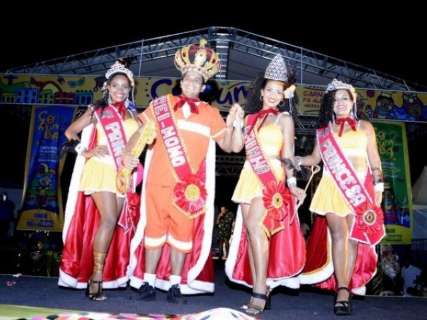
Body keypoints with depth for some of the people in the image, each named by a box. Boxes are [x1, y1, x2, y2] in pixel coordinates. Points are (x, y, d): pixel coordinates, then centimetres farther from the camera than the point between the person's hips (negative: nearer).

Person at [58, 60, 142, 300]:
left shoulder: (133, 113, 14)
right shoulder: (98, 110, 5)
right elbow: (70, 132, 7)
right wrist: (87, 151, -5)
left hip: (123, 173, 4)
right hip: (102, 170, -4)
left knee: (119, 224, 5)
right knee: (109, 220, -18)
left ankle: (107, 274, 16)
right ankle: (96, 276, -11)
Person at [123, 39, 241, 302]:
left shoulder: (210, 114, 7)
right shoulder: (162, 104, 7)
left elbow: (227, 146, 9)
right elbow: (142, 131, 14)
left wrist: (230, 125, -9)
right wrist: (128, 152, 3)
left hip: (190, 185, 0)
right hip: (159, 181, 0)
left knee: (183, 233, 5)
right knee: (154, 229, 6)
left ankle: (175, 284, 17)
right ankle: (147, 282, 17)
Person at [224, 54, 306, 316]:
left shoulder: (284, 118, 5)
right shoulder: (251, 117, 17)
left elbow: (288, 154, 0)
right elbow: (236, 147, 11)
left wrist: (292, 182, -8)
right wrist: (237, 122, 3)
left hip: (272, 179, -5)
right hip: (249, 178, 6)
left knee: (255, 225, -21)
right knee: (249, 232, 3)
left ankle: (260, 293, -18)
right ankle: (259, 290, 12)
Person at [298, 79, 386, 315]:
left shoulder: (364, 127, 14)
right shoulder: (323, 131, 16)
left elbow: (374, 159, 12)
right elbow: (316, 157, 18)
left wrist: (378, 186, 3)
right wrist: (297, 161, -1)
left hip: (360, 189, 0)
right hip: (333, 189, 0)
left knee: (353, 238, -3)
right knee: (339, 236, -11)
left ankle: (344, 289, 3)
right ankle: (343, 290, -9)